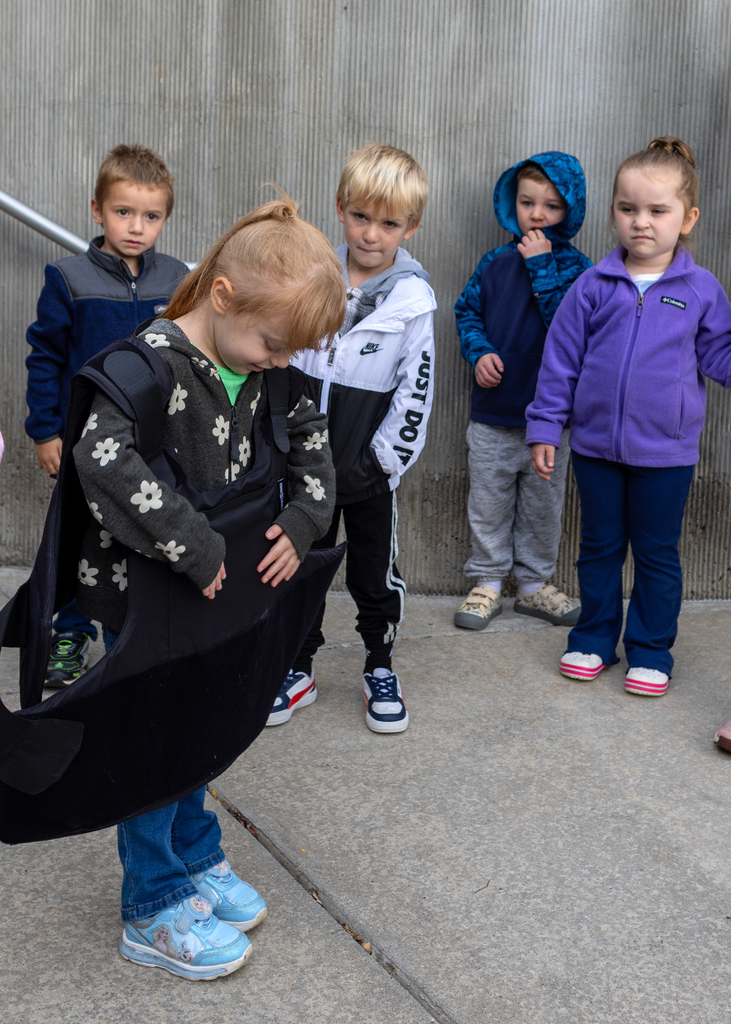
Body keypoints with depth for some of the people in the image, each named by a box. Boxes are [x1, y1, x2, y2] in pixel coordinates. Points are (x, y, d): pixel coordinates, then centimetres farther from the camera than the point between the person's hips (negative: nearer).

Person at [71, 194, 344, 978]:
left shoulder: (257, 368, -2)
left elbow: (308, 435, 12)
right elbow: (103, 459, -42)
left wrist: (303, 520, -4)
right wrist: (196, 550, -38)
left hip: (214, 584, 7)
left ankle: (196, 860, 41)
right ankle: (154, 912, 22)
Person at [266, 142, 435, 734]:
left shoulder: (413, 301, -10)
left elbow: (415, 393, -9)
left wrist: (383, 459, -11)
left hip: (370, 470, -3)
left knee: (375, 573, 11)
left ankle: (380, 668, 31)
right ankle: (299, 670, 31)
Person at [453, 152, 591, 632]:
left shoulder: (575, 267, -6)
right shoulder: (496, 263, 2)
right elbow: (468, 310, 10)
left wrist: (542, 267, -21)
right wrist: (479, 351, -8)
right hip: (492, 413, 2)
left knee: (543, 506, 12)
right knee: (489, 503, 10)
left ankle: (535, 583, 28)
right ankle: (488, 582, 25)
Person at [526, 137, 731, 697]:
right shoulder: (595, 286, -2)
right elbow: (562, 358, 1)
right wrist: (545, 427, 0)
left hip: (666, 450, -1)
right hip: (596, 442, 1)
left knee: (657, 553, 10)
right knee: (600, 546, 15)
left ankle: (651, 650, 24)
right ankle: (594, 639, 30)